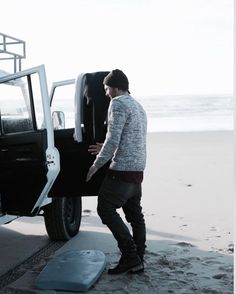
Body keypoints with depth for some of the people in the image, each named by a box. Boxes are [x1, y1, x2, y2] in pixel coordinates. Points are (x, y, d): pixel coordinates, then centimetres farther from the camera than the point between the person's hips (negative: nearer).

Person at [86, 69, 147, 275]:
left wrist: (96, 165, -10)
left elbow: (113, 140, -18)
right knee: (135, 215, 10)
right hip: (138, 170, 9)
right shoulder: (138, 106, 20)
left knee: (106, 209, -2)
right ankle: (137, 260, 13)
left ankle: (130, 255, -4)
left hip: (122, 169, -9)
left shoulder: (118, 103, -10)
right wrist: (105, 150, 27)